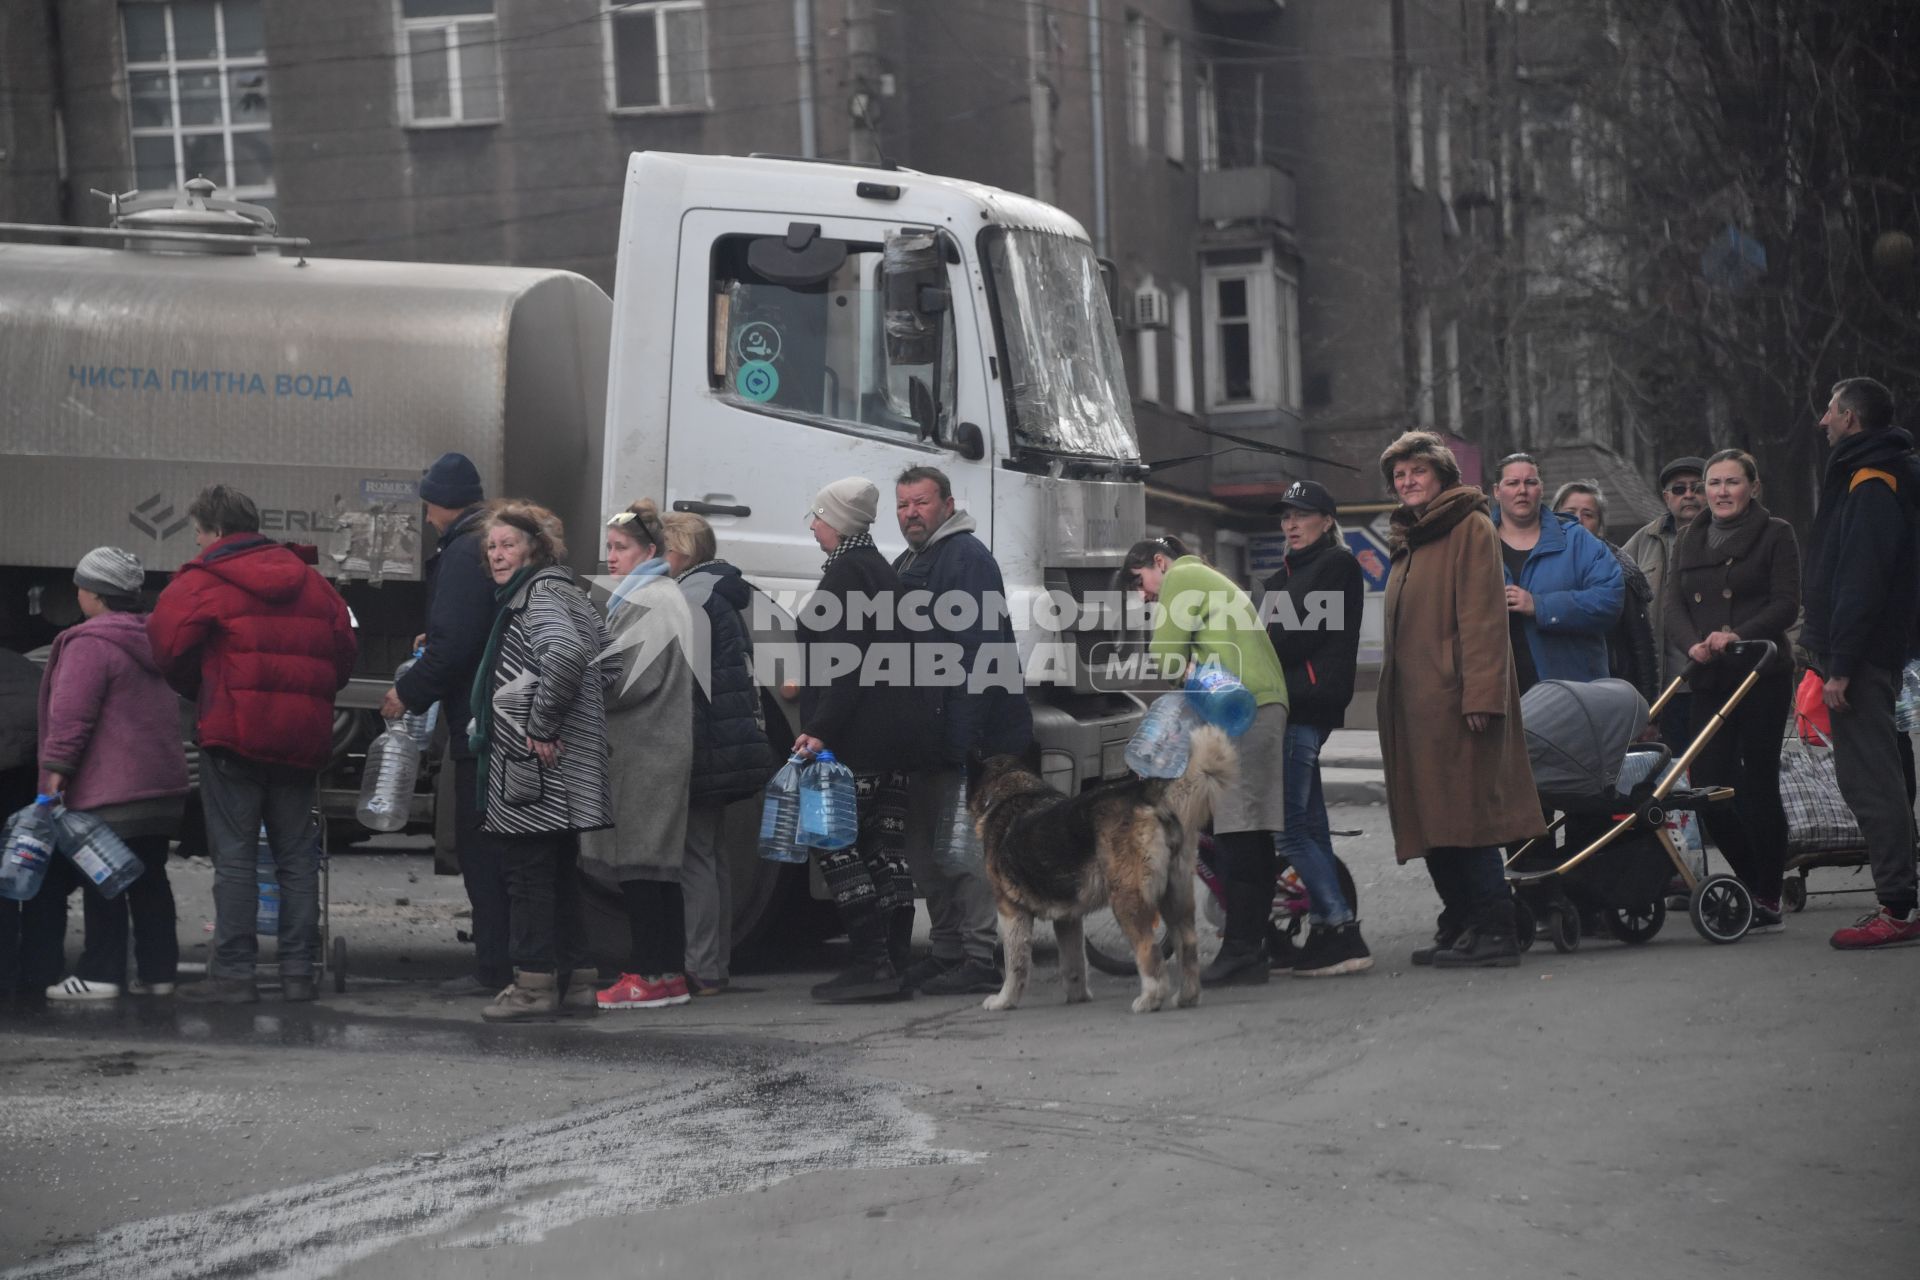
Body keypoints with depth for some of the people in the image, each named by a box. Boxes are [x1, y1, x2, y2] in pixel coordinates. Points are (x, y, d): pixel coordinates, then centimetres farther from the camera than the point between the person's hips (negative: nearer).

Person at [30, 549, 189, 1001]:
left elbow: (71, 712, -18)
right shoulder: (152, 641, 17)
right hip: (163, 785, 9)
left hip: (108, 790, -9)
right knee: (147, 879, 12)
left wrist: (56, 766, -15)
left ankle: (101, 973, -7)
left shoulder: (90, 644, -12)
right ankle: (157, 969, 12)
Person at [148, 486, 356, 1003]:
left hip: (235, 733, -5)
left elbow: (166, 643, -11)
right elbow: (344, 649, 13)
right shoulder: (310, 581, 13)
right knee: (297, 855, 10)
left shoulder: (204, 581, -5)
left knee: (234, 857, -1)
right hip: (302, 737, 5)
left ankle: (233, 971, -2)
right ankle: (298, 971, 9)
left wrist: (198, 692, 7)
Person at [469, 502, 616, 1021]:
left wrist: (541, 725, -24)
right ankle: (578, 979, 17)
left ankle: (534, 983, -3)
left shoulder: (538, 594, -12)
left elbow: (565, 652, -31)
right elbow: (606, 665, 22)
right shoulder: (569, 592, 18)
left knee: (527, 869, -5)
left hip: (533, 765, -10)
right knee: (560, 872, 14)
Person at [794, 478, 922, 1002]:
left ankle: (871, 962, -13)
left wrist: (820, 728, -23)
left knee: (833, 840, -7)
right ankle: (894, 966, 7)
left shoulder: (845, 571, -11)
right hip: (897, 732, 10)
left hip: (858, 736, -10)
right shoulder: (881, 570, 19)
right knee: (886, 844, 8)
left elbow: (846, 660, -19)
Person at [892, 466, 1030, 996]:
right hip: (929, 735, 10)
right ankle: (948, 952, 21)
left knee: (961, 848, -11)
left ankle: (981, 961, -8)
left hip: (972, 735, -10)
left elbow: (979, 650, -19)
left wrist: (962, 735, -25)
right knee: (927, 848, 13)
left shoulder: (965, 557, -10)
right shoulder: (906, 565, 21)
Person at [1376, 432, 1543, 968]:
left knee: (1465, 818, -11)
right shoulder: (1407, 540, 22)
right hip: (1412, 705, 9)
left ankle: (1493, 931, -9)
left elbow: (1484, 617, -13)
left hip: (1453, 702, -9)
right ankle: (1458, 928, 14)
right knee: (1433, 823, 8)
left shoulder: (1470, 528, -4)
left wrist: (1479, 695, -21)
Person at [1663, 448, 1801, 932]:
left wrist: (1738, 636, -21)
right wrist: (1693, 644, -12)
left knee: (1758, 784, -6)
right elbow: (1673, 605, 9)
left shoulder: (1775, 535, 3)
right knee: (1708, 787, -2)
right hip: (1708, 679, 5)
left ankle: (1768, 900, -1)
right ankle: (1755, 883, 15)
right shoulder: (1688, 540, 17)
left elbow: (1786, 604, -6)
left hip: (1762, 676, -5)